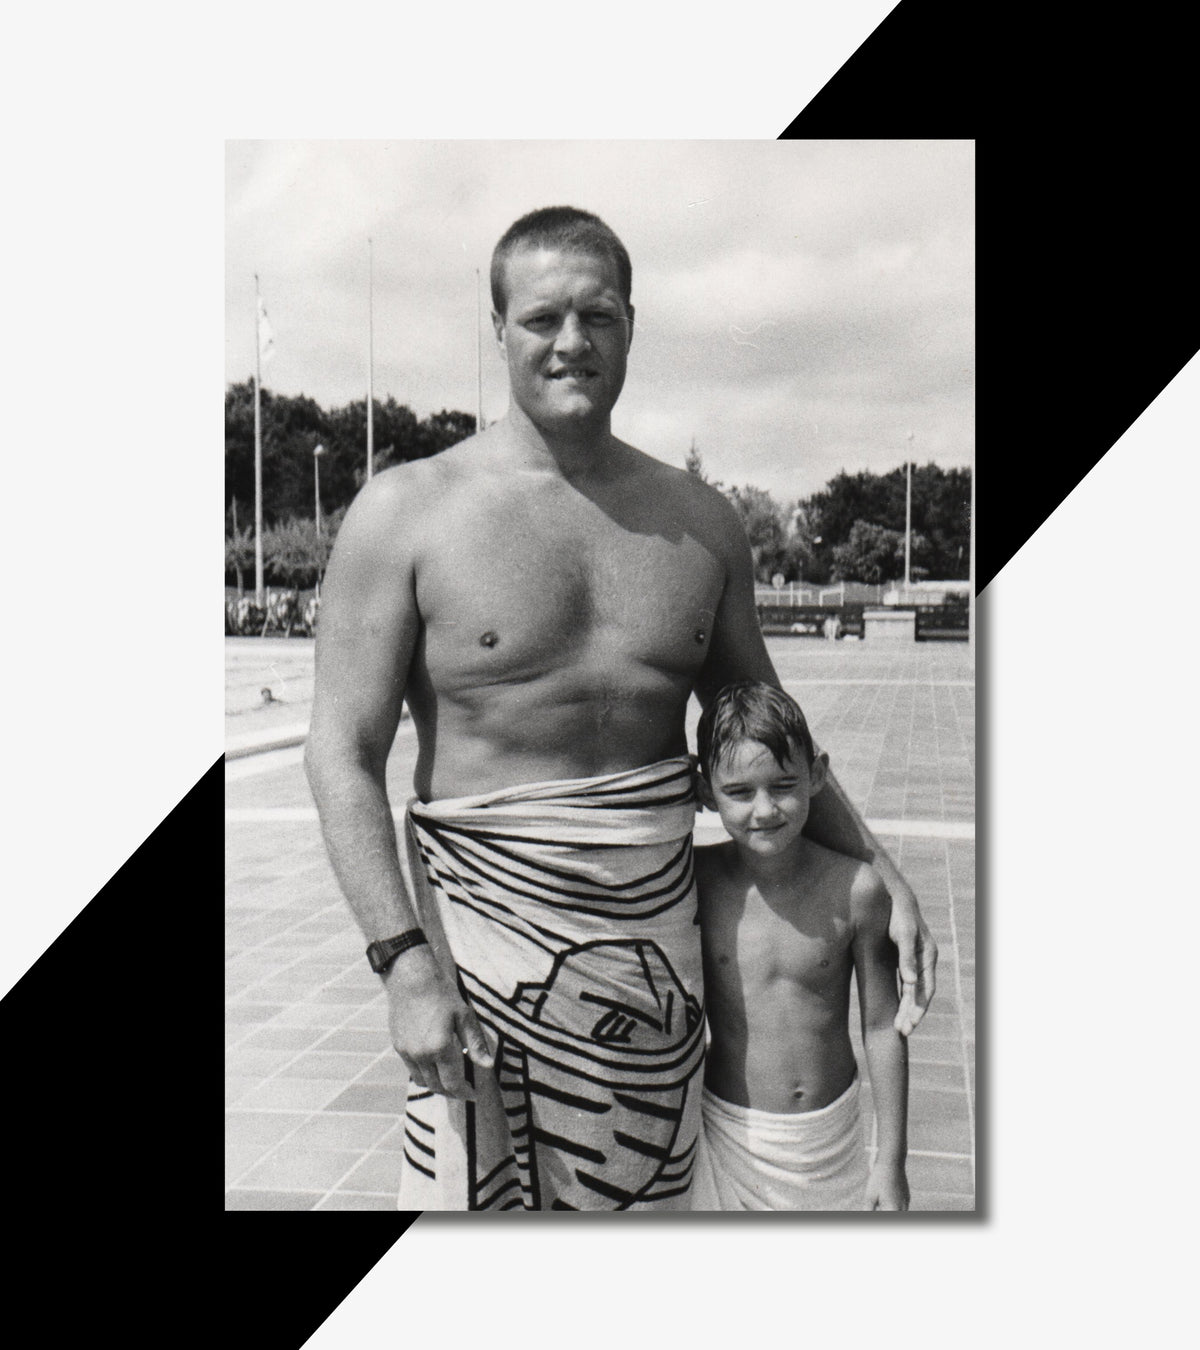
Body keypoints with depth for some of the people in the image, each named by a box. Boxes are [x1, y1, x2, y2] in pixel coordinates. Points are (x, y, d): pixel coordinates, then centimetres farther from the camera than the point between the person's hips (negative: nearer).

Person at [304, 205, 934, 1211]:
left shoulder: (702, 523, 7)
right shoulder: (407, 512, -5)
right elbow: (343, 753, -8)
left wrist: (880, 875, 9)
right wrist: (403, 960, -17)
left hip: (659, 947, 4)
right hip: (484, 933, -3)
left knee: (640, 1198, 13)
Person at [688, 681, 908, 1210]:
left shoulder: (856, 889, -14)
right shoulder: (695, 880, -13)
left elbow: (882, 1027, -5)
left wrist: (891, 1161, 0)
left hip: (831, 1135, 0)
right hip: (730, 1132, 0)